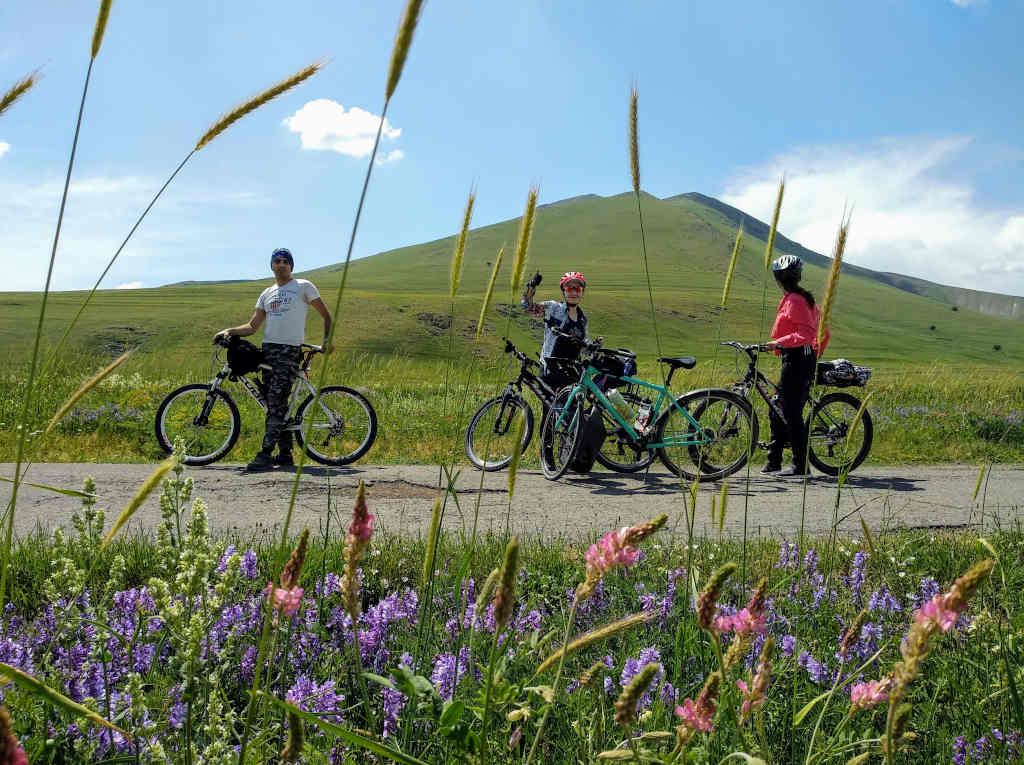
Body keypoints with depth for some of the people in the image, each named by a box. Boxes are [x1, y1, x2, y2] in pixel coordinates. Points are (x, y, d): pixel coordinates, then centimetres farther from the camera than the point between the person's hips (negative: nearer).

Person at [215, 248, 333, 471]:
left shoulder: (303, 287, 5)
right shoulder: (267, 294, 20)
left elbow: (326, 315, 6)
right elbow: (253, 326, 17)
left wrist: (327, 340, -7)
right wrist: (229, 331, 1)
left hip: (290, 349, -6)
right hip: (268, 348, 6)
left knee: (276, 401, -16)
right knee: (276, 402, 5)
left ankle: (266, 453, -20)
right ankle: (285, 453, 11)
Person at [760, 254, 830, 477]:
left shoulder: (793, 300, -13)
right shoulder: (805, 299, 17)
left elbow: (806, 334, -23)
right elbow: (824, 333, 20)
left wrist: (779, 342, -25)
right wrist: (815, 356, 27)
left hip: (796, 360, -10)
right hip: (807, 359, 10)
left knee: (791, 413, -7)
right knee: (777, 410, 14)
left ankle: (801, 465, -4)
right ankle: (773, 461, 19)